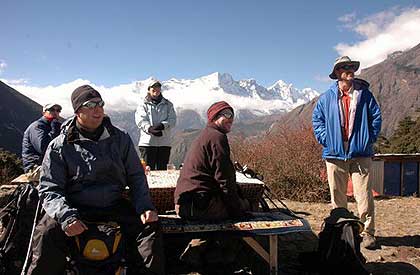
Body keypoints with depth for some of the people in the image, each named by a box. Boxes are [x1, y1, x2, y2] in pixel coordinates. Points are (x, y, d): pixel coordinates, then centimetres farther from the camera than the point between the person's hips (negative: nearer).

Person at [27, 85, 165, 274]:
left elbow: (136, 177, 8)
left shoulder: (120, 139, 6)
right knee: (47, 232, -29)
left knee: (150, 226, -19)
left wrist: (145, 206, -10)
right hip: (76, 209, -1)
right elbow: (49, 189, -4)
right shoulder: (59, 146, -1)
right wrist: (66, 216, -24)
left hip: (114, 207, 2)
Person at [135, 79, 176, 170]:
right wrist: (149, 128, -26)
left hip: (164, 143, 2)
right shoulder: (143, 105, 8)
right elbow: (140, 120, -6)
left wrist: (162, 125, -19)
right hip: (147, 142, -2)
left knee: (162, 170, 7)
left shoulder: (168, 105, 15)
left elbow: (172, 119, 2)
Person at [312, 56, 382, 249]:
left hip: (360, 153, -1)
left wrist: (370, 139, -1)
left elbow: (376, 117, 7)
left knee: (364, 195, -3)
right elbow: (317, 119, 10)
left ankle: (368, 232, 11)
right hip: (335, 154, 1)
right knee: (337, 197, 8)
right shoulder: (327, 97, 6)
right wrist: (325, 139, -1)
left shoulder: (364, 94, 6)